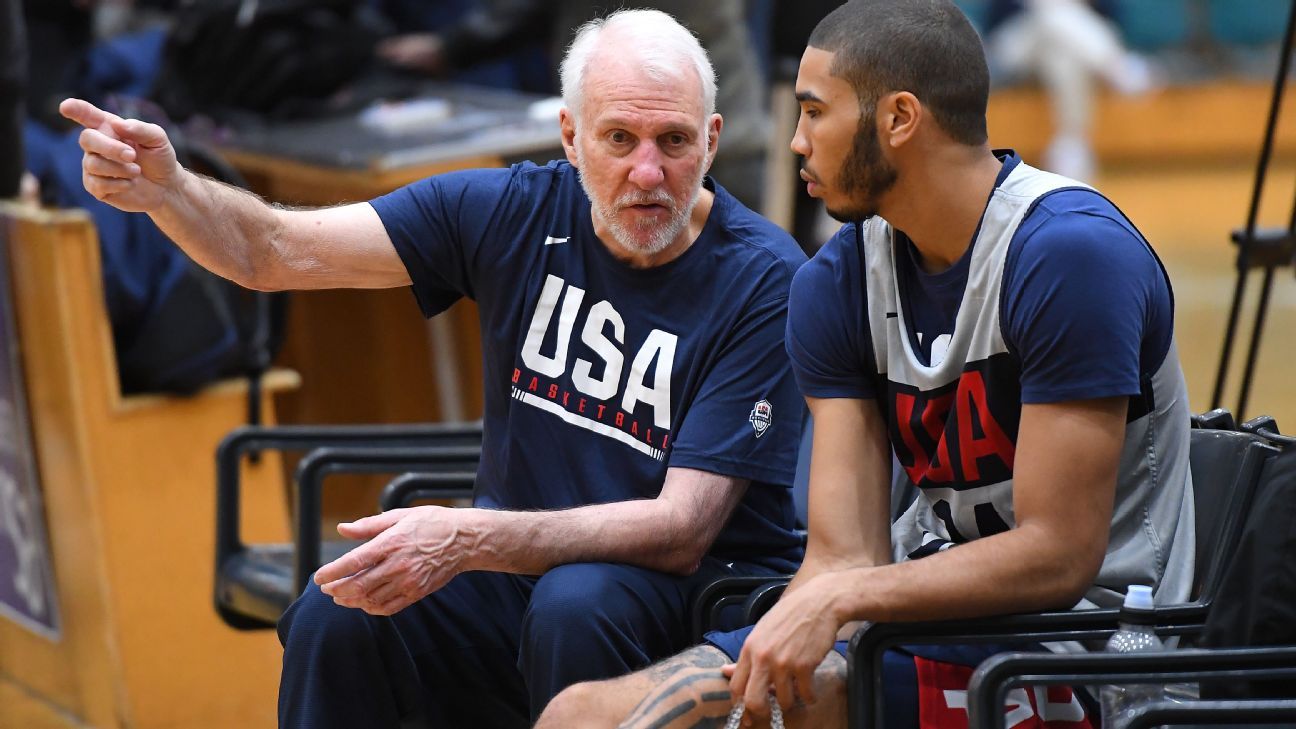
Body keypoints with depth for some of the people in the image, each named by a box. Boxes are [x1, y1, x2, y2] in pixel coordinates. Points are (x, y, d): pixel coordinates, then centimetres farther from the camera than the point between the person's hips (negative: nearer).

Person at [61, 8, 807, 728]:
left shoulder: (765, 281, -15)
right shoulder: (515, 211, -2)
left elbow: (683, 530, -21)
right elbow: (277, 252, -4)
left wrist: (469, 540, -33)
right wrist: (164, 189, -27)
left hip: (703, 588, -3)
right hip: (520, 566, 4)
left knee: (576, 605, -36)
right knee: (337, 616, -24)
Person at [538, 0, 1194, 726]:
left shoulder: (1070, 253, -17)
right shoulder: (836, 283, 4)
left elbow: (1058, 556, -20)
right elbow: (844, 556, -1)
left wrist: (840, 598, -25)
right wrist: (790, 630, -21)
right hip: (926, 607, 7)